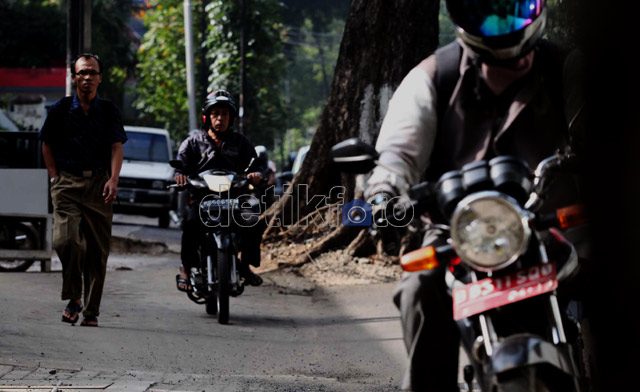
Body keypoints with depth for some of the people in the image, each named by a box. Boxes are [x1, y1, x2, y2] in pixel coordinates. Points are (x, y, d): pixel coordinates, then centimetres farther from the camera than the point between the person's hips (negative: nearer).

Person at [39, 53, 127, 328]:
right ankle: (73, 298, 0)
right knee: (66, 240, -18)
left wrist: (113, 179, -11)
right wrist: (55, 176, 4)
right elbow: (47, 144, 15)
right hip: (67, 182, -1)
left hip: (98, 183, 1)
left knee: (98, 248, -2)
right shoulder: (60, 109, 7)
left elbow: (116, 147, 4)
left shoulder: (109, 111, 9)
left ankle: (91, 310, 5)